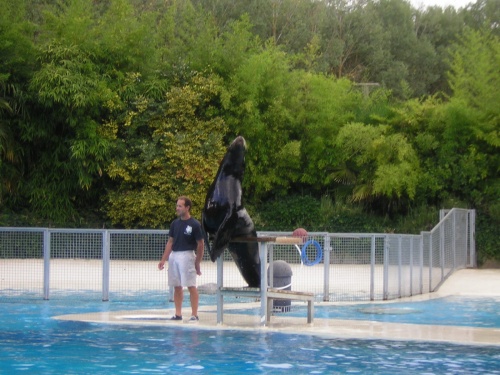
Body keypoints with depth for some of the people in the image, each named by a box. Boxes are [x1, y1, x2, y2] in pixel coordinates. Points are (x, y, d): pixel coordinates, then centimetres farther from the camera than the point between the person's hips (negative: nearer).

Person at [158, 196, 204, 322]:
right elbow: (170, 242, 14)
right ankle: (178, 314, 13)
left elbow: (200, 245, -5)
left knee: (191, 286, -6)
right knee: (177, 286, 8)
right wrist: (163, 260, 9)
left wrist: (197, 263, -6)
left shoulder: (195, 224, -7)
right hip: (174, 256, 6)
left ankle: (194, 315, -4)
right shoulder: (175, 223, 10)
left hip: (187, 256, -6)